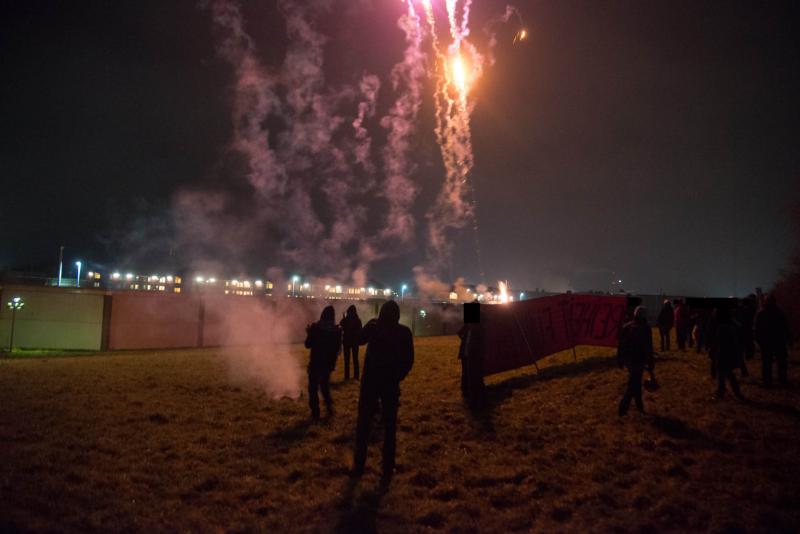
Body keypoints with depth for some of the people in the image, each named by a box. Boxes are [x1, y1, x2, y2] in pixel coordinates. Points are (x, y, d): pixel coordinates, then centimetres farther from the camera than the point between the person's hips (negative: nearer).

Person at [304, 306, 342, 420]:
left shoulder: (315, 327, -13)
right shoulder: (337, 329, -4)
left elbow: (308, 345, -8)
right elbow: (338, 347, 4)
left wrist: (309, 333, 8)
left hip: (316, 362, -3)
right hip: (329, 363, 4)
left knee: (313, 387, 9)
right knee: (325, 385, 24)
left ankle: (315, 412, 9)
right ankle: (329, 406, 14)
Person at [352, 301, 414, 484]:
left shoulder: (374, 327, -6)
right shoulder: (404, 332, -5)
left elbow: (358, 340, 11)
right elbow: (408, 360, -4)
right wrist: (398, 376, 8)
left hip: (371, 380, 0)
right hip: (391, 383, 0)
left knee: (363, 424, 12)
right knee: (390, 427, 6)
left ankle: (359, 466, 17)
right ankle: (387, 471, 7)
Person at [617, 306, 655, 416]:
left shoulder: (625, 327, 3)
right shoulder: (645, 329, -13)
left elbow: (620, 345, 7)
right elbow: (648, 348, -13)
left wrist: (620, 360, 15)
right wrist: (651, 363, -5)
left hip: (627, 360, 6)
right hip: (638, 361, -6)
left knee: (636, 382, 20)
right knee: (633, 385, 2)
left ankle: (639, 406, 30)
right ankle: (623, 408, 1)